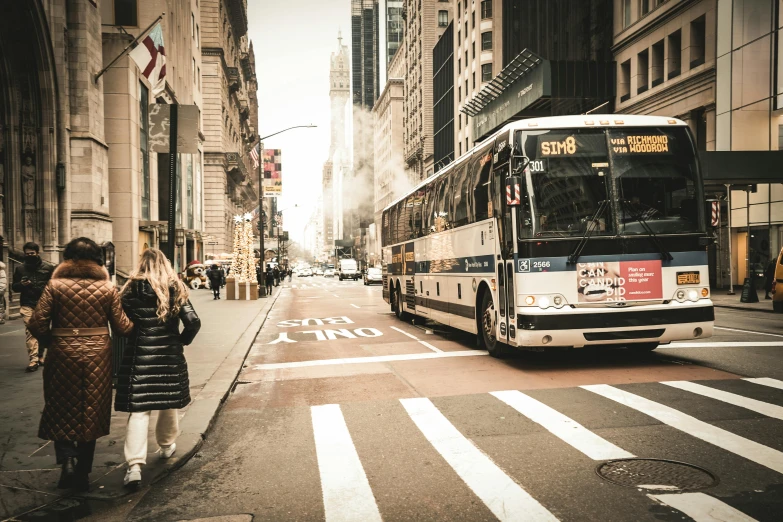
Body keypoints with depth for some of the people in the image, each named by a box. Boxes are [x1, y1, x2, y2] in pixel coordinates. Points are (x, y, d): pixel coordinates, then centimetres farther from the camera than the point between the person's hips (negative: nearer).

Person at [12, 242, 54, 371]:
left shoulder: (47, 269, 6)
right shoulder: (20, 269, 11)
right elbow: (14, 287, 14)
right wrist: (21, 284, -7)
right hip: (27, 305, 0)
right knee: (30, 331, -11)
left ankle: (40, 356, 21)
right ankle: (33, 359, -14)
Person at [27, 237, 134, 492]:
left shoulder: (55, 285, -5)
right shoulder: (107, 287, -3)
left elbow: (36, 324, -8)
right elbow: (122, 327, -2)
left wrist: (51, 340, 11)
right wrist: (138, 325, 19)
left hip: (63, 355, -1)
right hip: (97, 356, 1)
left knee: (62, 411, 19)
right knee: (90, 413, 13)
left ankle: (67, 459, -1)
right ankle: (83, 473, 21)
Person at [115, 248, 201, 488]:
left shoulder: (131, 290, -2)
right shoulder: (176, 290, -1)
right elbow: (193, 322, -8)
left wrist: (135, 337, 13)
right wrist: (182, 341, 8)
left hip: (139, 355, -1)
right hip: (170, 355, 1)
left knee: (138, 409, -2)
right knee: (168, 404, 20)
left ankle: (135, 465, -12)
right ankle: (167, 446, 39)